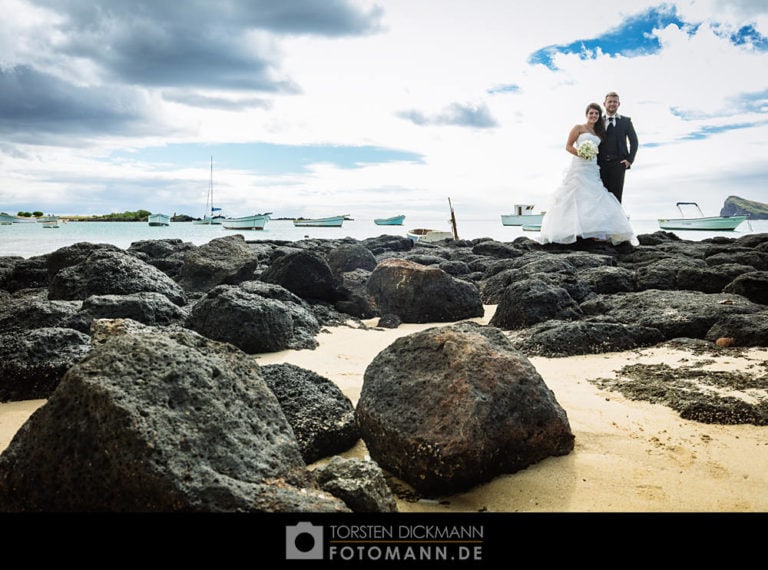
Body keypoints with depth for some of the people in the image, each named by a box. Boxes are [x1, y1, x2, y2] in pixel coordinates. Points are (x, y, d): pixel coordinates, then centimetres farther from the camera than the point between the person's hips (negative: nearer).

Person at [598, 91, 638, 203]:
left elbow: (634, 141, 11)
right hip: (601, 164, 1)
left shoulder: (626, 121, 13)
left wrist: (629, 159, -1)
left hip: (618, 163, -1)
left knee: (616, 196, -5)